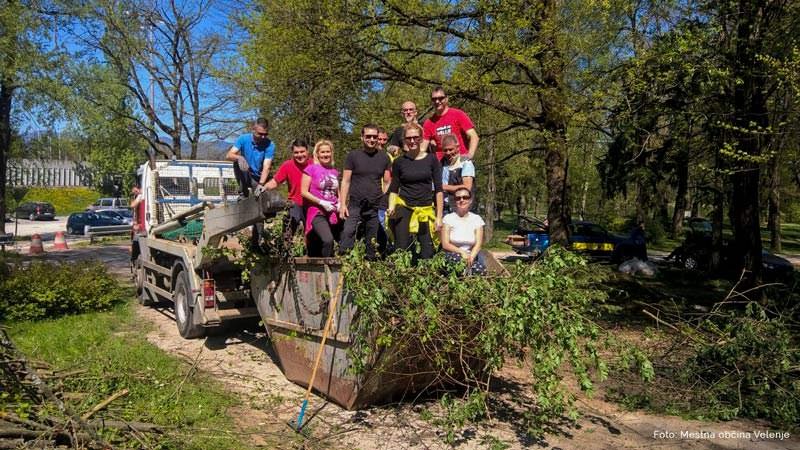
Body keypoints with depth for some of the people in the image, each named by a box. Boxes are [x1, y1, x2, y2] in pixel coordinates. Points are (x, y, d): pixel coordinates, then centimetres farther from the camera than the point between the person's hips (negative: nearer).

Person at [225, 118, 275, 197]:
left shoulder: (270, 145, -16)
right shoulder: (244, 139, -10)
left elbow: (266, 167, -25)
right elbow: (228, 155, -15)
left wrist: (261, 184, -41)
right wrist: (239, 158, -38)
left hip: (259, 178, -2)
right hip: (245, 176, 2)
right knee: (239, 162, -26)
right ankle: (243, 192, -14)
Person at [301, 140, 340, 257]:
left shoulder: (334, 171, 11)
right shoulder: (311, 169, -4)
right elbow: (304, 192, -8)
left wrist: (339, 204, 4)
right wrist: (321, 203, -15)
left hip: (333, 214, 5)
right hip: (317, 213, -5)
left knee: (319, 247, 9)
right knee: (328, 240, -26)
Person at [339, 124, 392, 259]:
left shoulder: (384, 157, 8)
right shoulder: (353, 156, 2)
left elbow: (387, 183, 10)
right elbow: (346, 181, 1)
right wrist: (342, 204, -7)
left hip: (376, 208, 2)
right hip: (355, 206, -2)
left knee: (372, 243, 9)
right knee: (347, 237, -14)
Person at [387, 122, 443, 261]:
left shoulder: (431, 160, 4)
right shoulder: (399, 162, 6)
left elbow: (438, 189, 4)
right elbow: (393, 189, 9)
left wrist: (439, 217, -1)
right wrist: (391, 207, -10)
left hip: (426, 210, 0)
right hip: (403, 209, 0)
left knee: (427, 255, -4)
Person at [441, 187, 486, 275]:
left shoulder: (477, 219, 6)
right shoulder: (448, 218, 0)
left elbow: (478, 244, -3)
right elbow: (445, 244, -6)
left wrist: (471, 257, -22)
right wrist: (461, 252, -22)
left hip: (472, 254, 1)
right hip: (453, 255, -1)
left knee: (481, 270, -31)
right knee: (457, 257, -37)